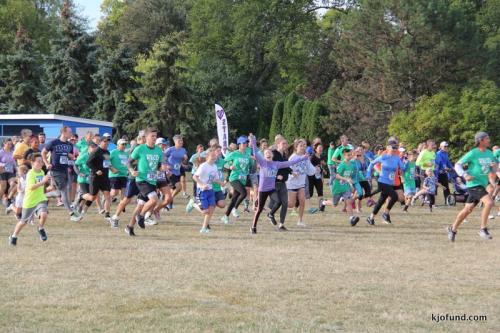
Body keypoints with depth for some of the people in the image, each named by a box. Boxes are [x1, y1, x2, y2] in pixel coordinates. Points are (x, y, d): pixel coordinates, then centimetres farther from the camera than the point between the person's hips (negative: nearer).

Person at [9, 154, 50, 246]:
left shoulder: (42, 172, 5)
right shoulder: (30, 174, -18)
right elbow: (31, 187, -33)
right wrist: (43, 181, -40)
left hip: (41, 199, 4)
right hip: (29, 201, -4)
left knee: (43, 214, -26)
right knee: (23, 221, 11)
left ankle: (41, 229, 3)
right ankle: (14, 236, 34)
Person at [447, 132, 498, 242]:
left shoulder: (489, 153, 8)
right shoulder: (473, 154, -12)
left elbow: (494, 169, 17)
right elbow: (457, 165, -10)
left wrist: (494, 167, -7)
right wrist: (465, 175, -26)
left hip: (482, 185, 7)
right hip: (474, 184, -7)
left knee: (468, 209, 14)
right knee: (489, 202, -24)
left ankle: (453, 229, 29)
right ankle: (483, 229, -16)